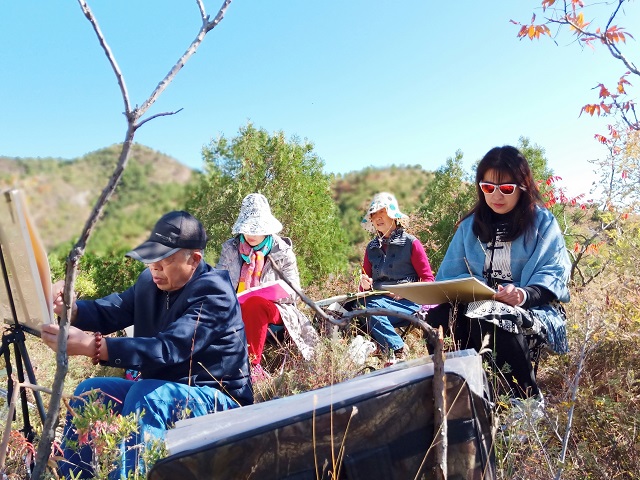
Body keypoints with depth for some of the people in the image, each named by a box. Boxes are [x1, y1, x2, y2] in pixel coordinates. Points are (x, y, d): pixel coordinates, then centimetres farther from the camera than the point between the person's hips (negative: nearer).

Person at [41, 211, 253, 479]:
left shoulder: (213, 293, -25)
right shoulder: (150, 281, 1)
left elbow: (168, 349, -35)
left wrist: (91, 346, -42)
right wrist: (70, 308, -23)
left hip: (217, 399, -8)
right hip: (159, 390, 8)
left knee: (146, 394, -33)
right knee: (90, 392, -4)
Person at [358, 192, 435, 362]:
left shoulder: (411, 243, 4)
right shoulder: (371, 248, 18)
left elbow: (428, 279, 4)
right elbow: (365, 283, 24)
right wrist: (365, 285, 0)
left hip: (406, 302, -4)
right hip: (377, 298, 4)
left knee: (374, 310, -34)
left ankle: (396, 354, -22)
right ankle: (398, 349, -27)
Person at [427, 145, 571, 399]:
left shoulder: (543, 222, 4)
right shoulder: (471, 225, 14)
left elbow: (553, 274, -6)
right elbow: (451, 273, 10)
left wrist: (524, 294, -28)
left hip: (532, 309, -3)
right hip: (477, 307, 3)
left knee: (496, 319, -38)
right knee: (438, 315, -29)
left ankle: (528, 396, -15)